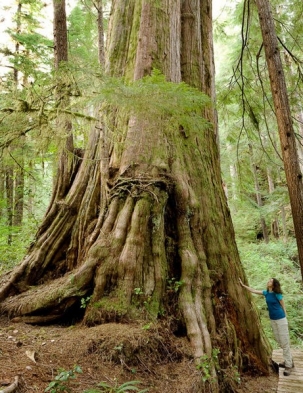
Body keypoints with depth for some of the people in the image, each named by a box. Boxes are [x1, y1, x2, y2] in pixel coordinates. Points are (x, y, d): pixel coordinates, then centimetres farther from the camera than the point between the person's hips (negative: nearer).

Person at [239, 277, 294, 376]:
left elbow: (283, 306, -4)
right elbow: (253, 290, 9)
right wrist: (243, 285, 7)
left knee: (285, 342, -3)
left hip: (281, 319, -7)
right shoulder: (266, 293, 3)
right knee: (279, 341, 14)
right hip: (272, 319, 7)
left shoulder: (277, 294, -13)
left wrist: (284, 318, -1)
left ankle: (288, 365, 4)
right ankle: (289, 361, 28)